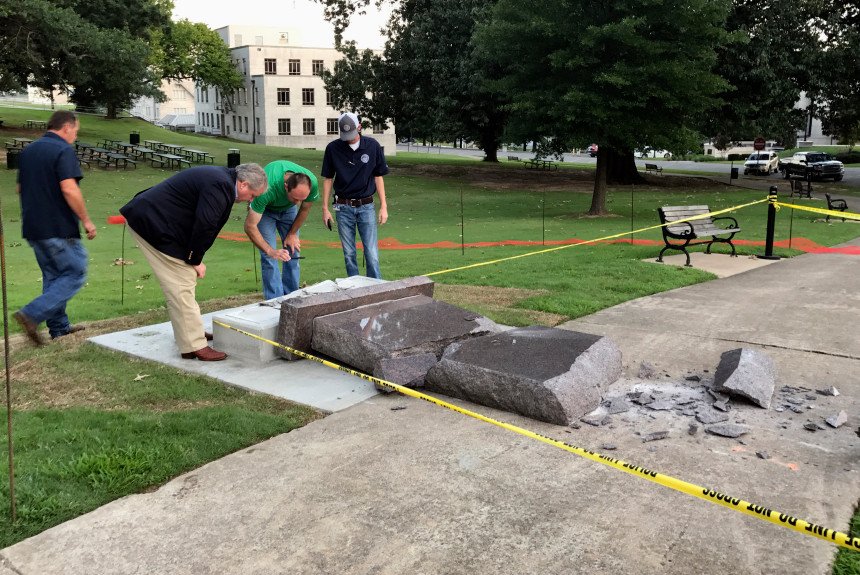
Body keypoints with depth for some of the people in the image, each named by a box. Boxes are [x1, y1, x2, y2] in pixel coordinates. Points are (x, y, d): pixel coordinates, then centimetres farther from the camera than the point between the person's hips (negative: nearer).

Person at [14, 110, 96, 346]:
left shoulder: (27, 151, 14)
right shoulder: (63, 151, -13)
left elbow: (20, 188, 21)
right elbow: (69, 189, -23)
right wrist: (86, 220, -17)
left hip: (33, 227, 9)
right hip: (59, 228, -9)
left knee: (53, 276, 17)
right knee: (75, 275, 0)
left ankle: (59, 327, 21)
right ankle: (32, 314, -12)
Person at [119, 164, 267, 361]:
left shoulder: (220, 177, 13)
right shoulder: (220, 186, -21)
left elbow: (204, 224, 17)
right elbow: (204, 225, -24)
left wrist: (194, 258, 12)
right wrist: (195, 260, -11)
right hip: (154, 223, -11)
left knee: (183, 280, 19)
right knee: (182, 285, -8)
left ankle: (190, 331, 31)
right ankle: (194, 345, -4)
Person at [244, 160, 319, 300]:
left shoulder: (312, 183, -33)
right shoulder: (267, 188, -44)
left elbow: (304, 209, -9)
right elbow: (250, 226, -37)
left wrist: (292, 234, -2)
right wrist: (270, 250, -44)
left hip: (288, 209, 4)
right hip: (265, 209, -3)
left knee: (293, 253, 1)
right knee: (269, 257, -13)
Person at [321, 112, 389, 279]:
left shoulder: (373, 146, -2)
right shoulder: (333, 148, -2)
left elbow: (378, 177, 4)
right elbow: (328, 179, 5)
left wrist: (383, 206, 0)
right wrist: (325, 208, 3)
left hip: (366, 206, -1)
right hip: (344, 208, 1)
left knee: (372, 253, -5)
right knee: (349, 253, 6)